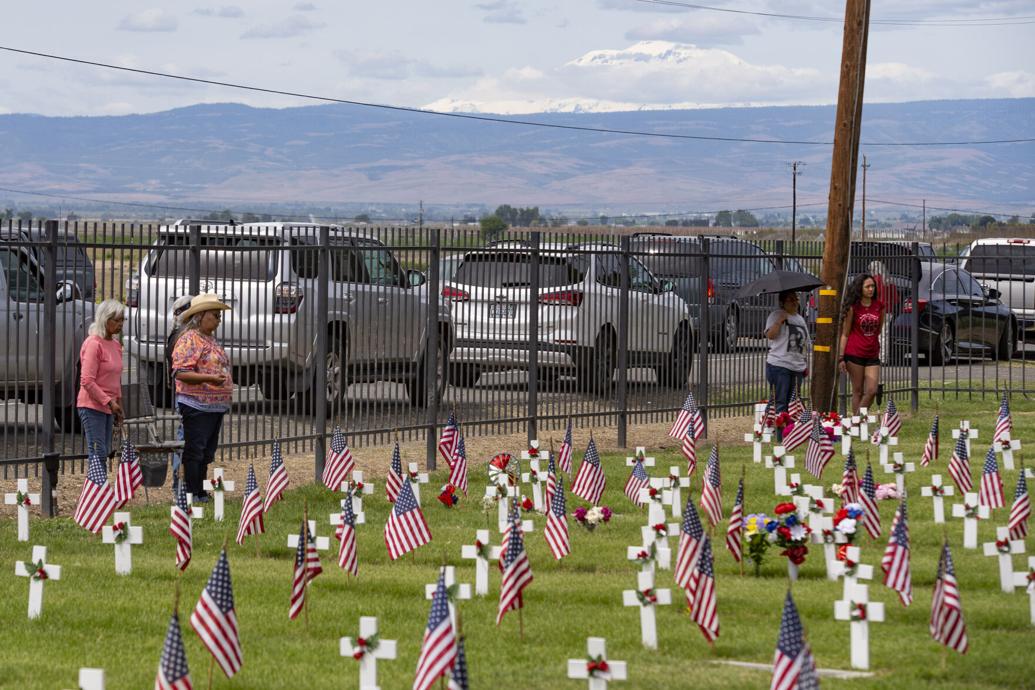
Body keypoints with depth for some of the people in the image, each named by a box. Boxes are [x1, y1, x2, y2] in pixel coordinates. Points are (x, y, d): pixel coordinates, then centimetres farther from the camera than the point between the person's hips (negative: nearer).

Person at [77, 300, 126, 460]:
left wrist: (118, 404, 18)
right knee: (98, 453, -13)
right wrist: (109, 402, -19)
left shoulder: (116, 344, 14)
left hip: (108, 408, 9)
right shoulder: (93, 343, -13)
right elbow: (87, 381, -18)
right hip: (92, 406, -9)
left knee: (105, 453, 8)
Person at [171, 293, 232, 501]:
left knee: (206, 453, 11)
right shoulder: (189, 340, -10)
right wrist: (210, 378, -26)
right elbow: (180, 372, -19)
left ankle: (201, 493, 15)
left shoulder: (212, 340, 19)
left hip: (216, 405, 10)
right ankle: (193, 494, -7)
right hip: (197, 406, -10)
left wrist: (227, 386, 20)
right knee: (194, 451, -8)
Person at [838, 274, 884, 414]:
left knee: (872, 391, -5)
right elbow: (845, 334, -1)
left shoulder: (879, 306, 6)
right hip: (855, 354, -3)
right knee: (858, 391, 0)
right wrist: (841, 357, -6)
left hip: (872, 355, 3)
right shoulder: (853, 308, -2)